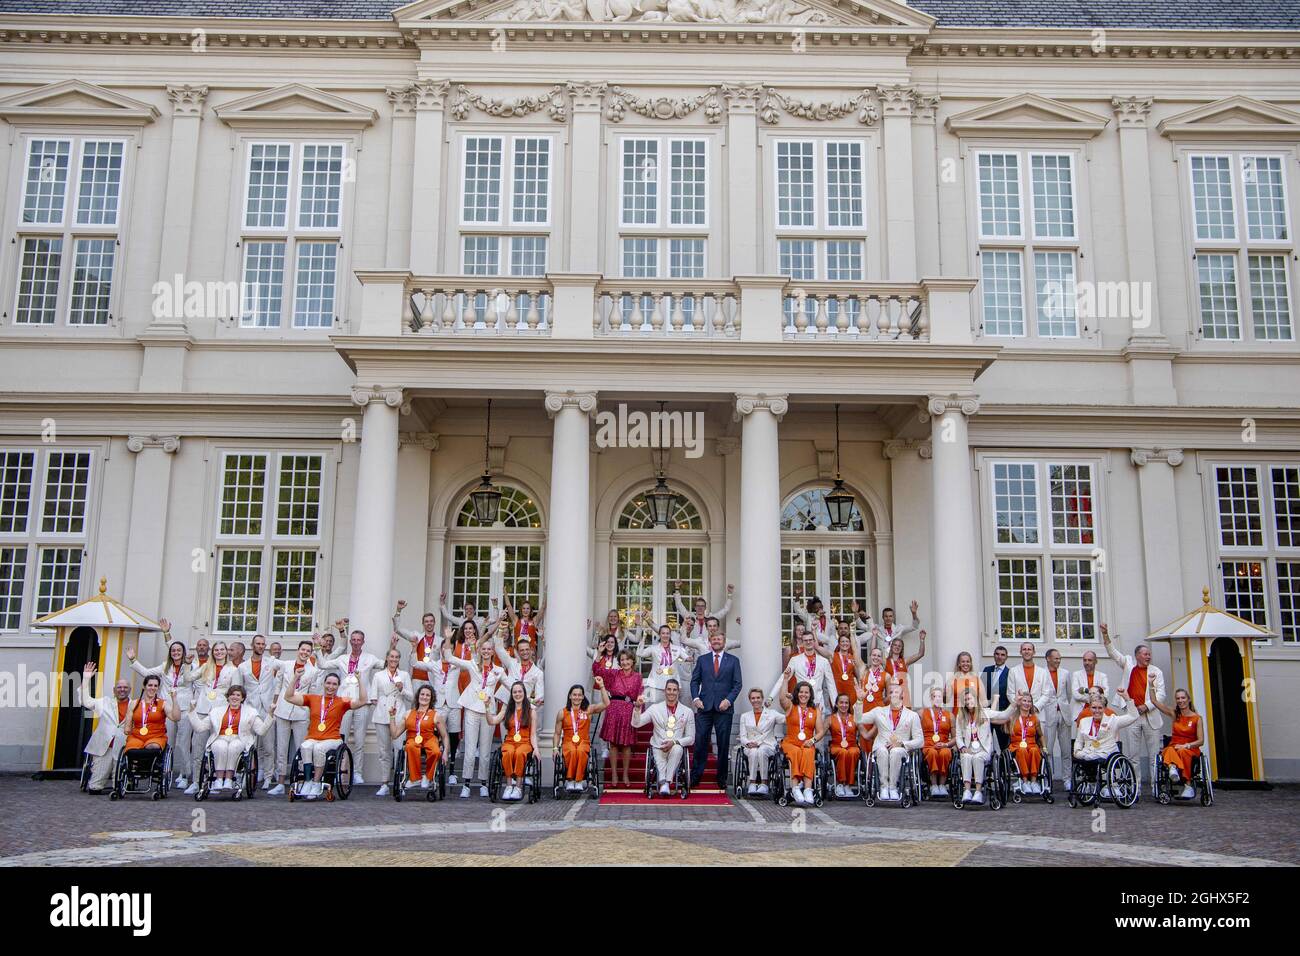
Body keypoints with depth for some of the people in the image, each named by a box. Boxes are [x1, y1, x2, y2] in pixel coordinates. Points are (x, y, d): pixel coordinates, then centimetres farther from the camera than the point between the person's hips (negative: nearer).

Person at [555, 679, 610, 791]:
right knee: (572, 752, -35)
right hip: (568, 742, 0)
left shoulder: (588, 710, 7)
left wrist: (601, 686, -11)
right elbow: (557, 733, 14)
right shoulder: (562, 713, 9)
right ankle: (569, 780, -22)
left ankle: (579, 780, -25)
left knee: (581, 751, -36)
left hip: (584, 742, 0)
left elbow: (606, 703, -7)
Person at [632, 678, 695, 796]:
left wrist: (674, 742, -11)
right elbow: (636, 724, 3)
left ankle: (667, 782, -36)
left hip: (677, 748, 0)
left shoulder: (687, 712, 10)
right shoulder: (655, 708, 11)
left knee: (677, 749, -35)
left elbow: (690, 738, 8)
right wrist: (637, 707, -15)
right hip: (658, 748, 0)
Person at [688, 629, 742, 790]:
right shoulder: (702, 660, 12)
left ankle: (722, 778, 12)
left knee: (723, 744, 3)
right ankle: (696, 775, 4)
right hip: (704, 706, 1)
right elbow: (694, 680, 10)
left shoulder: (733, 660, 8)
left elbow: (737, 684, 4)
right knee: (700, 741, -3)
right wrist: (695, 698, -5)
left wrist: (729, 700, -9)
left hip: (724, 707, -1)